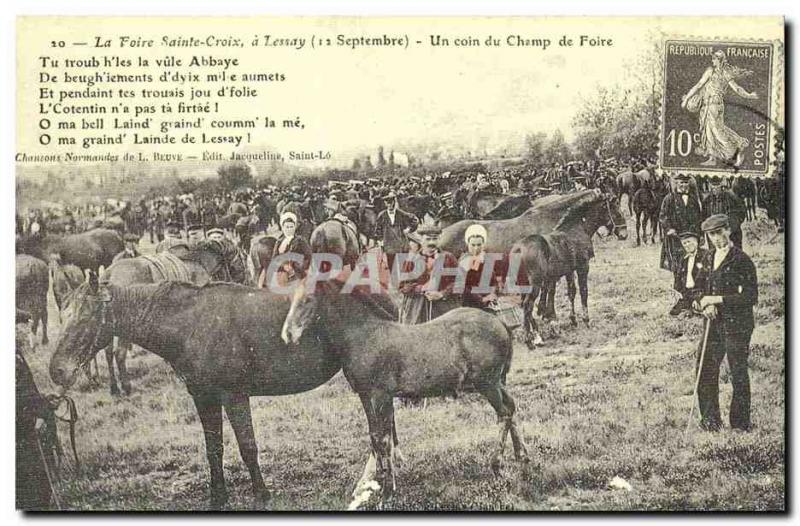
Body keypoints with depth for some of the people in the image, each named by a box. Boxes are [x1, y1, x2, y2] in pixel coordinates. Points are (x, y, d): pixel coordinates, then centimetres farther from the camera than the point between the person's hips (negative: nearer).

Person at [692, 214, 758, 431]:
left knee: (738, 374, 1)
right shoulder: (709, 258, 10)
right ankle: (710, 420, 21)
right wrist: (705, 304, -3)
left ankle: (740, 425, 13)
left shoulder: (741, 260, -12)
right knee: (706, 370, 7)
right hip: (715, 322, 7)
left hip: (737, 324, -7)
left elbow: (751, 297, -15)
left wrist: (717, 300, -16)